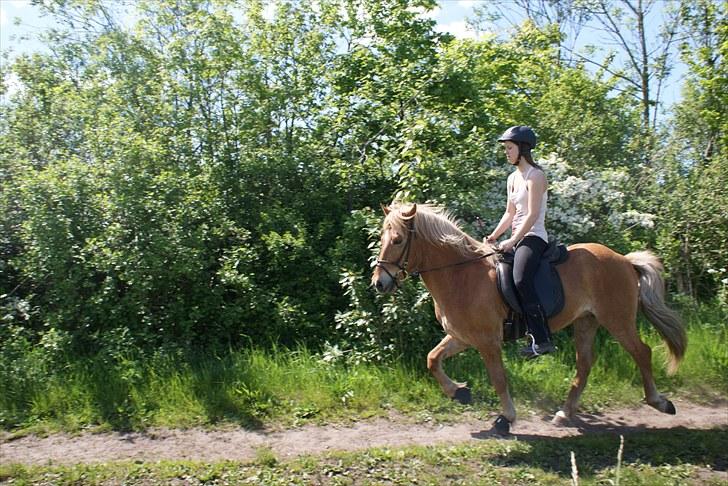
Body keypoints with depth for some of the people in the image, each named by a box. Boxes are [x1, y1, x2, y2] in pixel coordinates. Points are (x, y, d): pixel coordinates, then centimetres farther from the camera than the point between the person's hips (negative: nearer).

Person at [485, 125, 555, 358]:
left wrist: (512, 241, -21)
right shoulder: (512, 178, 18)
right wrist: (493, 236, 9)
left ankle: (542, 340, -28)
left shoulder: (535, 176, -9)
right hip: (518, 237, 10)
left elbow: (532, 215, -17)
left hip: (534, 237, -10)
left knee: (521, 279, -30)